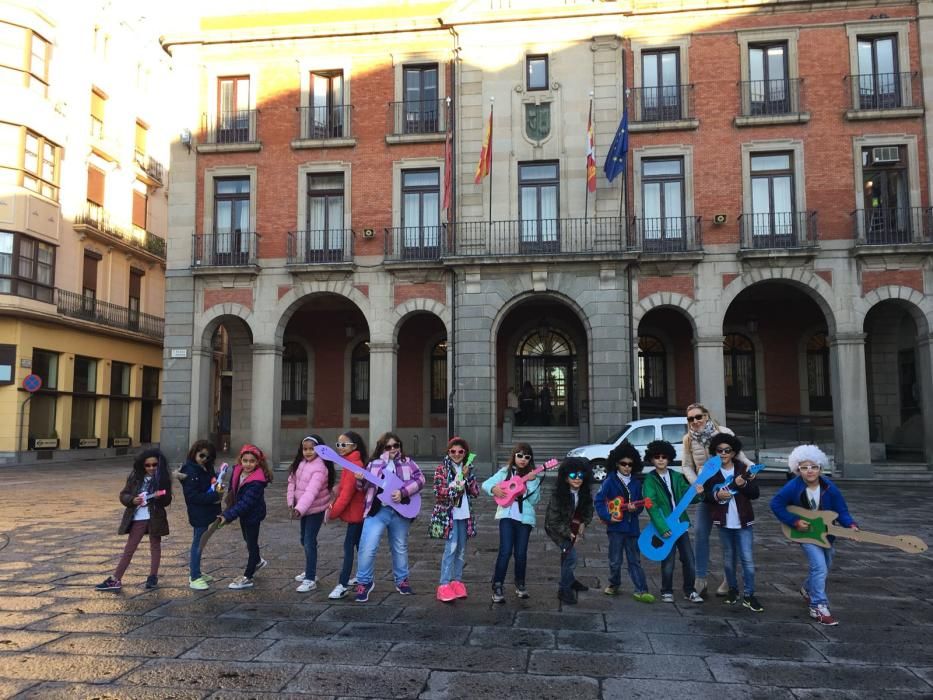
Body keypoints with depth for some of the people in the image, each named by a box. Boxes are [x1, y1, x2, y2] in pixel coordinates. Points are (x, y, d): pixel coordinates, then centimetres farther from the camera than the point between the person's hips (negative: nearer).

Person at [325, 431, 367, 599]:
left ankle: (343, 585, -5)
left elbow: (347, 493, -22)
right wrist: (333, 506, 5)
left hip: (355, 513, -10)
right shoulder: (351, 463, 10)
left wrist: (333, 512, -14)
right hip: (357, 512, 10)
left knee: (349, 546, -7)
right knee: (358, 544, 17)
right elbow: (343, 490, 14)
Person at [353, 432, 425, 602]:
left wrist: (403, 492, -16)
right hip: (377, 510, -1)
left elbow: (420, 479, -5)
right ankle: (364, 582, 3)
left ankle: (402, 580, 32)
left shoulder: (407, 462, 6)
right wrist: (360, 480, -13)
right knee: (368, 547, -13)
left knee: (400, 548, 16)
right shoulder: (373, 464, 8)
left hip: (401, 511, 1)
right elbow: (365, 488, 10)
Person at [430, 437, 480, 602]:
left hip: (464, 514, 6)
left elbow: (476, 492, 4)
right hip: (448, 514, -6)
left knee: (461, 549, 10)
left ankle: (457, 581, 21)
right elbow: (438, 492, -11)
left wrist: (467, 476, -9)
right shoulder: (442, 468, -3)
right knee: (451, 548, -13)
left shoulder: (467, 469, 11)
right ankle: (444, 585, -10)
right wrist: (456, 486, -19)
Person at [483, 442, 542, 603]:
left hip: (525, 517, 1)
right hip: (507, 515, -1)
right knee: (505, 551, -11)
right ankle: (497, 586, 0)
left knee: (521, 553, 4)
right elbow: (486, 484, 5)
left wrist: (531, 482, -15)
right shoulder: (505, 472, 6)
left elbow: (534, 500, -4)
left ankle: (520, 584, 27)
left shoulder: (533, 477, 6)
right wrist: (494, 489, -15)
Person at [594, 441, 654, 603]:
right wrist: (607, 516, -13)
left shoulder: (636, 483, 6)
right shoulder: (610, 481, -5)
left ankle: (641, 591, 6)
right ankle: (614, 584, 28)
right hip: (616, 526, -3)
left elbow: (640, 505, 9)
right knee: (615, 560, 7)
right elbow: (599, 501, -5)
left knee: (635, 560, 6)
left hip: (632, 526, 3)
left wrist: (635, 509, -12)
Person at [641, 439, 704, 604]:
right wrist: (662, 527, -22)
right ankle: (666, 592, 21)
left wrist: (695, 492, -16)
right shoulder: (650, 481, -6)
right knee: (668, 561, 3)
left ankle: (690, 591, 23)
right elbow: (652, 506, -14)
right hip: (665, 526, -4)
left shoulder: (677, 477, 8)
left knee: (689, 559, 7)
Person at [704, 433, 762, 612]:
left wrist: (744, 484, -19)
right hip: (724, 523, 1)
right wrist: (716, 495, -18)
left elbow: (755, 493, -1)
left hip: (743, 522, -1)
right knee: (728, 558, 14)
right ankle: (732, 589, 30)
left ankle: (748, 596, 5)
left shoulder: (743, 468, -1)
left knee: (747, 559, -3)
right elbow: (705, 495, 1)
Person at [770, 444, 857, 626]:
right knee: (819, 568, -18)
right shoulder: (793, 487, -22)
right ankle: (819, 607, -9)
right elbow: (776, 504, -15)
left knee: (824, 568, 22)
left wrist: (851, 525, -29)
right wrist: (795, 522, -21)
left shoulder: (830, 488, -15)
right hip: (804, 533, -5)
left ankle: (808, 589, 50)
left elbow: (841, 510, -9)